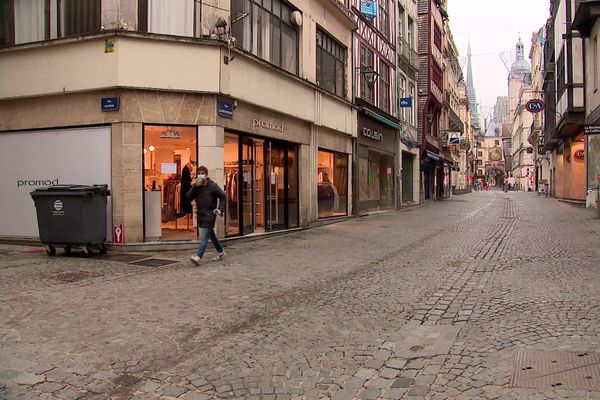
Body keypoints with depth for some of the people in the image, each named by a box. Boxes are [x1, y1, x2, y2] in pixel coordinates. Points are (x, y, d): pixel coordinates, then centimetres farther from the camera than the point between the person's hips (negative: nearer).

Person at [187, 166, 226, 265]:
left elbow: (223, 196, -1)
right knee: (211, 234, 18)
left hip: (210, 215, -7)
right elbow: (189, 197, -7)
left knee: (204, 237, -14)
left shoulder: (212, 186, -9)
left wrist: (220, 209, -7)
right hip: (200, 215, 7)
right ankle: (221, 252, 34)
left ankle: (198, 256, -23)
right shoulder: (196, 186, 5)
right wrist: (195, 186, -17)